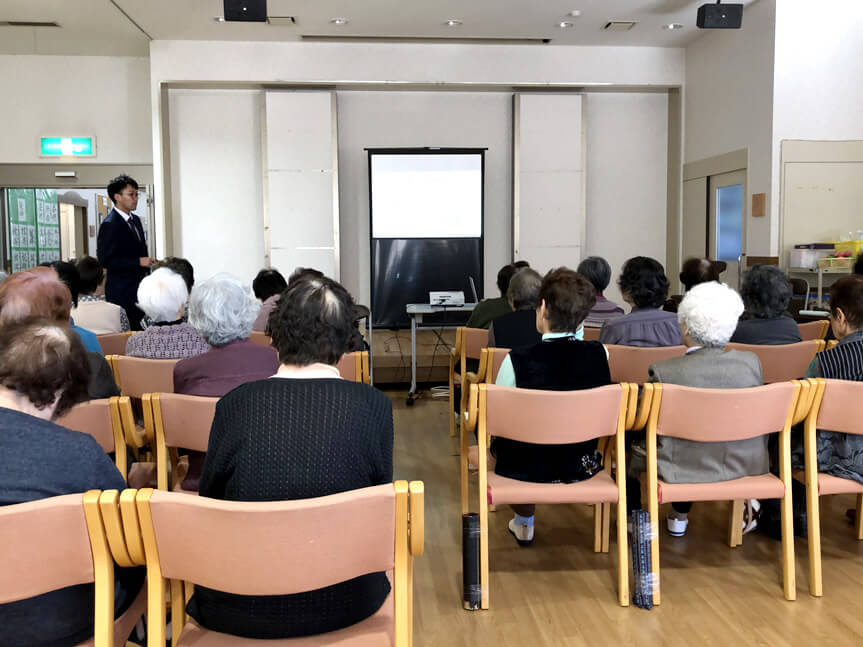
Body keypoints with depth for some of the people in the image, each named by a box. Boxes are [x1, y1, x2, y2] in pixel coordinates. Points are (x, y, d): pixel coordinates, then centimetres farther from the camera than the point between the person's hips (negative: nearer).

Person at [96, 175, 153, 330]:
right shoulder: (109, 224, -12)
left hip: (140, 288, 8)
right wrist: (138, 262, -18)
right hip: (122, 292, -8)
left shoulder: (135, 220, 14)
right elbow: (105, 260, -17)